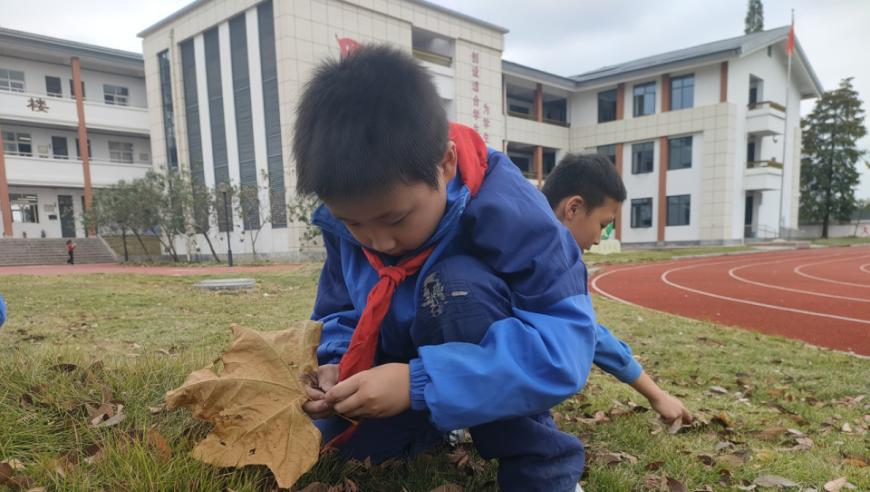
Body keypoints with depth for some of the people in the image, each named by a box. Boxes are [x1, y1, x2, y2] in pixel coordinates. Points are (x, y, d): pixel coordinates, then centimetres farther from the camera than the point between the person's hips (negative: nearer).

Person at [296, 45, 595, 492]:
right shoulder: (345, 220, -13)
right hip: (413, 362, 5)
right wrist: (336, 367, -24)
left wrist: (419, 383, -42)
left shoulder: (504, 208, -32)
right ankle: (444, 422, 14)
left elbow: (565, 342, -36)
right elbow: (338, 313, 0)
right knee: (342, 433, -17)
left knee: (459, 285, -34)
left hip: (493, 369, -4)